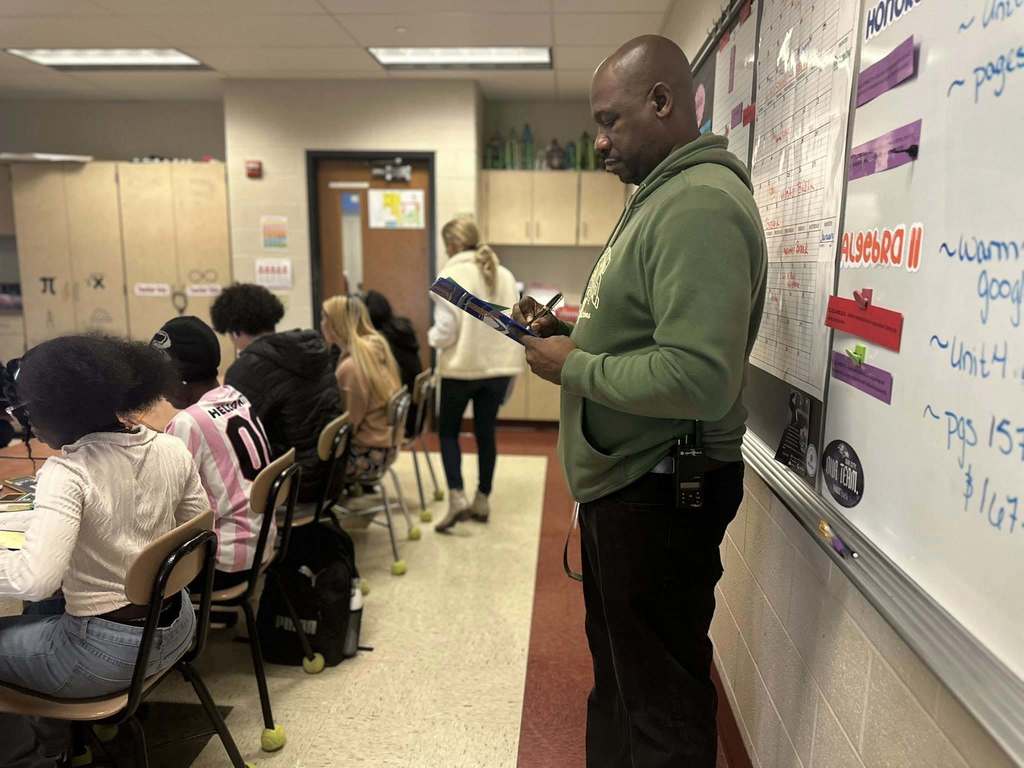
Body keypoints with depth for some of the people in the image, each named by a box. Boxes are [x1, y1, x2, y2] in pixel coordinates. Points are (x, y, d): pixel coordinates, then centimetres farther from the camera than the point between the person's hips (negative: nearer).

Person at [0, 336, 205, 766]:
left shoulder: (66, 472, -22)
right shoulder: (172, 450, -4)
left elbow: (36, 579, -32)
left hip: (107, 653, -7)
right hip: (174, 629, 7)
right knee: (45, 608, 31)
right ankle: (50, 730, 42)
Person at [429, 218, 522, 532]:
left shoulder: (451, 276, -12)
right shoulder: (504, 275, 5)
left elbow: (445, 331, -14)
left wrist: (433, 336, 6)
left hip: (461, 368, -5)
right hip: (498, 367, 5)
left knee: (448, 430, 12)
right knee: (486, 432, 14)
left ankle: (456, 497, 1)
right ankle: (482, 500, 21)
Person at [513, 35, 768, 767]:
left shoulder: (699, 204, -20)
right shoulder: (662, 197, 14)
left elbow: (698, 379, -31)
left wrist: (573, 368, -19)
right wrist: (566, 330, 6)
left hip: (660, 489, -11)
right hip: (624, 480, 11)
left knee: (661, 695, 9)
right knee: (619, 666, 27)